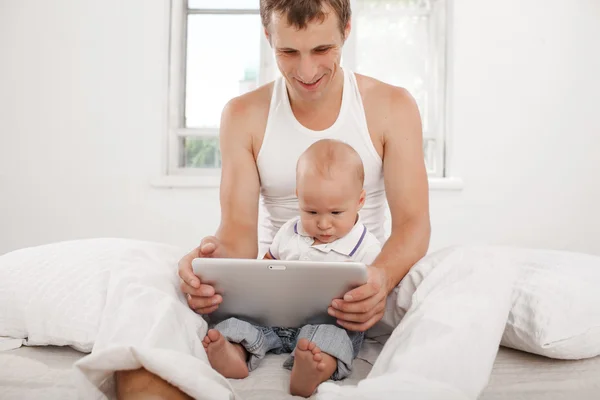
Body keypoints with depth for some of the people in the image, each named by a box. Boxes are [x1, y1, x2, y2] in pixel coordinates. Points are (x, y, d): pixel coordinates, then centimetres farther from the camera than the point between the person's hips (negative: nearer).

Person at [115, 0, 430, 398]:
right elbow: (239, 231, -6)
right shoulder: (243, 115, 0)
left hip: (361, 290, 2)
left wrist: (383, 276, -32)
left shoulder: (392, 106, -1)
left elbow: (413, 222, -8)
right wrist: (214, 256, -32)